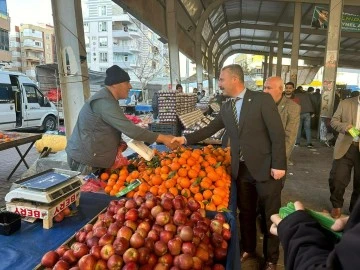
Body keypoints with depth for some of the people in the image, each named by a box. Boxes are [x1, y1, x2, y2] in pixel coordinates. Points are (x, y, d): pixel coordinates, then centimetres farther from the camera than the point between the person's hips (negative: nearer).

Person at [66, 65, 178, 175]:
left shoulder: (108, 99, 10)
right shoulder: (104, 102, -23)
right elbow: (129, 129, -29)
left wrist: (119, 142, -1)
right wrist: (162, 138, -24)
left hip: (91, 157, 10)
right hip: (84, 159, -9)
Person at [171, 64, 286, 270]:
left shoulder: (262, 99, -10)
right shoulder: (226, 108, 7)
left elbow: (278, 133, -12)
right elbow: (210, 129, 14)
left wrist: (278, 165, -14)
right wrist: (186, 139, 8)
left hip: (265, 168, -4)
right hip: (240, 169, 5)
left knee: (270, 216, 11)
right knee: (246, 213, 19)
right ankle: (248, 250, 42)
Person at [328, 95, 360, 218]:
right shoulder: (345, 103, 1)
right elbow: (333, 121, 3)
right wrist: (345, 127, -17)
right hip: (345, 148, 0)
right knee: (337, 179, 1)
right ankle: (337, 206, 25)